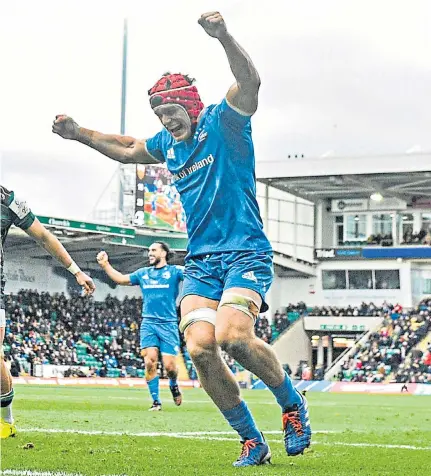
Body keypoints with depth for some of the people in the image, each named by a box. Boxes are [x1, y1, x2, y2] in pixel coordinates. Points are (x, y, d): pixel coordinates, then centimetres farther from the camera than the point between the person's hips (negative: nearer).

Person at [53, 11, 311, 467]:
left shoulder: (223, 124, -5)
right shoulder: (169, 144, 15)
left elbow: (250, 83, -25)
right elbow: (127, 150, 36)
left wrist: (223, 36, -41)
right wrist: (79, 133, 29)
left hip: (245, 253, -6)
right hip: (200, 261, 6)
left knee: (233, 336, -28)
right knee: (200, 347, -14)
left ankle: (293, 404, -1)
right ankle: (252, 442, -1)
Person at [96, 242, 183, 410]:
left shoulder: (174, 271, 3)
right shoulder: (143, 273, 16)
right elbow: (121, 279, 25)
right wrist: (105, 264, 16)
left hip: (168, 324, -3)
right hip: (148, 324, 3)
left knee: (169, 365, -9)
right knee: (150, 361, -14)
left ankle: (174, 384, 27)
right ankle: (156, 401, -2)